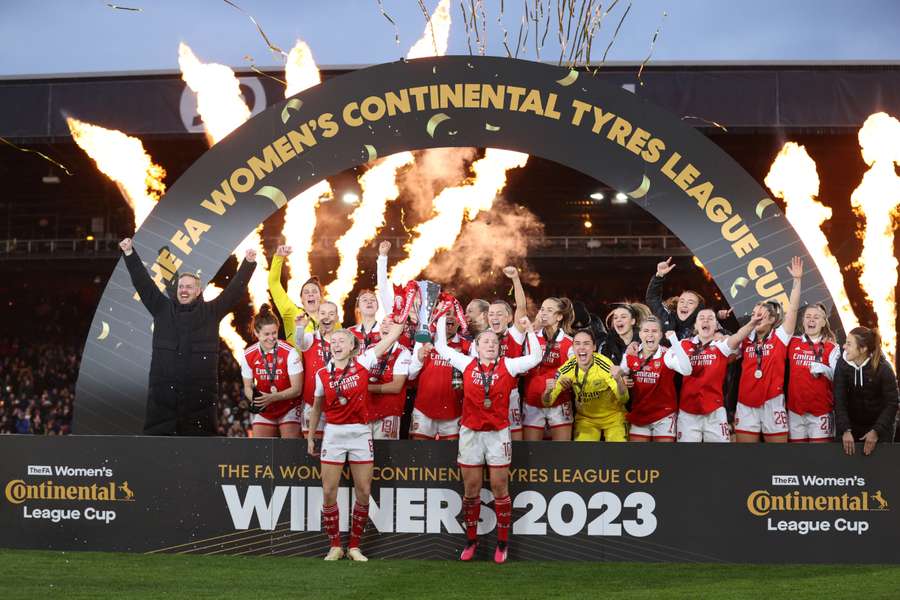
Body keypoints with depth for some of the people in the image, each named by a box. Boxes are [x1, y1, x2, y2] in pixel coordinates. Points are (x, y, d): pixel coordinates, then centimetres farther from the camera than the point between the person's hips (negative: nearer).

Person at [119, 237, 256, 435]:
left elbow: (234, 290, 2)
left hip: (199, 393, -1)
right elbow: (143, 283, 8)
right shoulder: (163, 309, 11)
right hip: (163, 392, 1)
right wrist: (130, 254, 1)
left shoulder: (211, 312, 8)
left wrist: (248, 263, -8)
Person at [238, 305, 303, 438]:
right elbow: (248, 387, 2)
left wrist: (272, 397, -30)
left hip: (289, 409, -3)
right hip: (263, 411, 3)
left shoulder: (290, 352, -19)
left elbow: (296, 389, -17)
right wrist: (255, 399, -21)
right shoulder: (247, 355, -7)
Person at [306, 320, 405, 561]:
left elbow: (393, 334, -5)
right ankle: (335, 546, 10)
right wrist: (310, 436, 15)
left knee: (363, 492, 1)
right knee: (328, 492, -2)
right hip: (333, 434, 1)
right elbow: (317, 407, 15)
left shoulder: (362, 363, -3)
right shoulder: (323, 374, 2)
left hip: (360, 433, -1)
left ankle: (355, 546, 13)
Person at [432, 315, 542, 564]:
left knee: (500, 488, 3)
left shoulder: (507, 366, 0)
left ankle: (502, 542, 10)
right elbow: (441, 347, 11)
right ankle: (471, 540, 18)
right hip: (470, 432, 1)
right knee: (471, 489, 7)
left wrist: (530, 330, -4)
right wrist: (442, 319, 10)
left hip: (498, 433, -1)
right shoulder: (467, 364, 3)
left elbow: (535, 358, -2)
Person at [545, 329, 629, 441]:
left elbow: (623, 399, -25)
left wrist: (618, 380, -45)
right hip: (585, 419, 1)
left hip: (612, 417, -1)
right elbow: (548, 402, -13)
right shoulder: (568, 368, -17)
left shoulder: (604, 364, -23)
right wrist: (548, 390, -36)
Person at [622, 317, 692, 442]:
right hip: (638, 416, 4)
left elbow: (686, 370, -35)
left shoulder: (667, 355, -15)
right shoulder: (631, 356, -2)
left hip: (664, 417, -4)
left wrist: (674, 341, -40)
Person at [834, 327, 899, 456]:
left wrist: (876, 431, -26)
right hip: (852, 426, 2)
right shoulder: (842, 365, -13)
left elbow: (891, 404, -16)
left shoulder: (883, 368, -18)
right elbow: (839, 400, -15)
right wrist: (845, 430, -26)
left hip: (879, 426, -2)